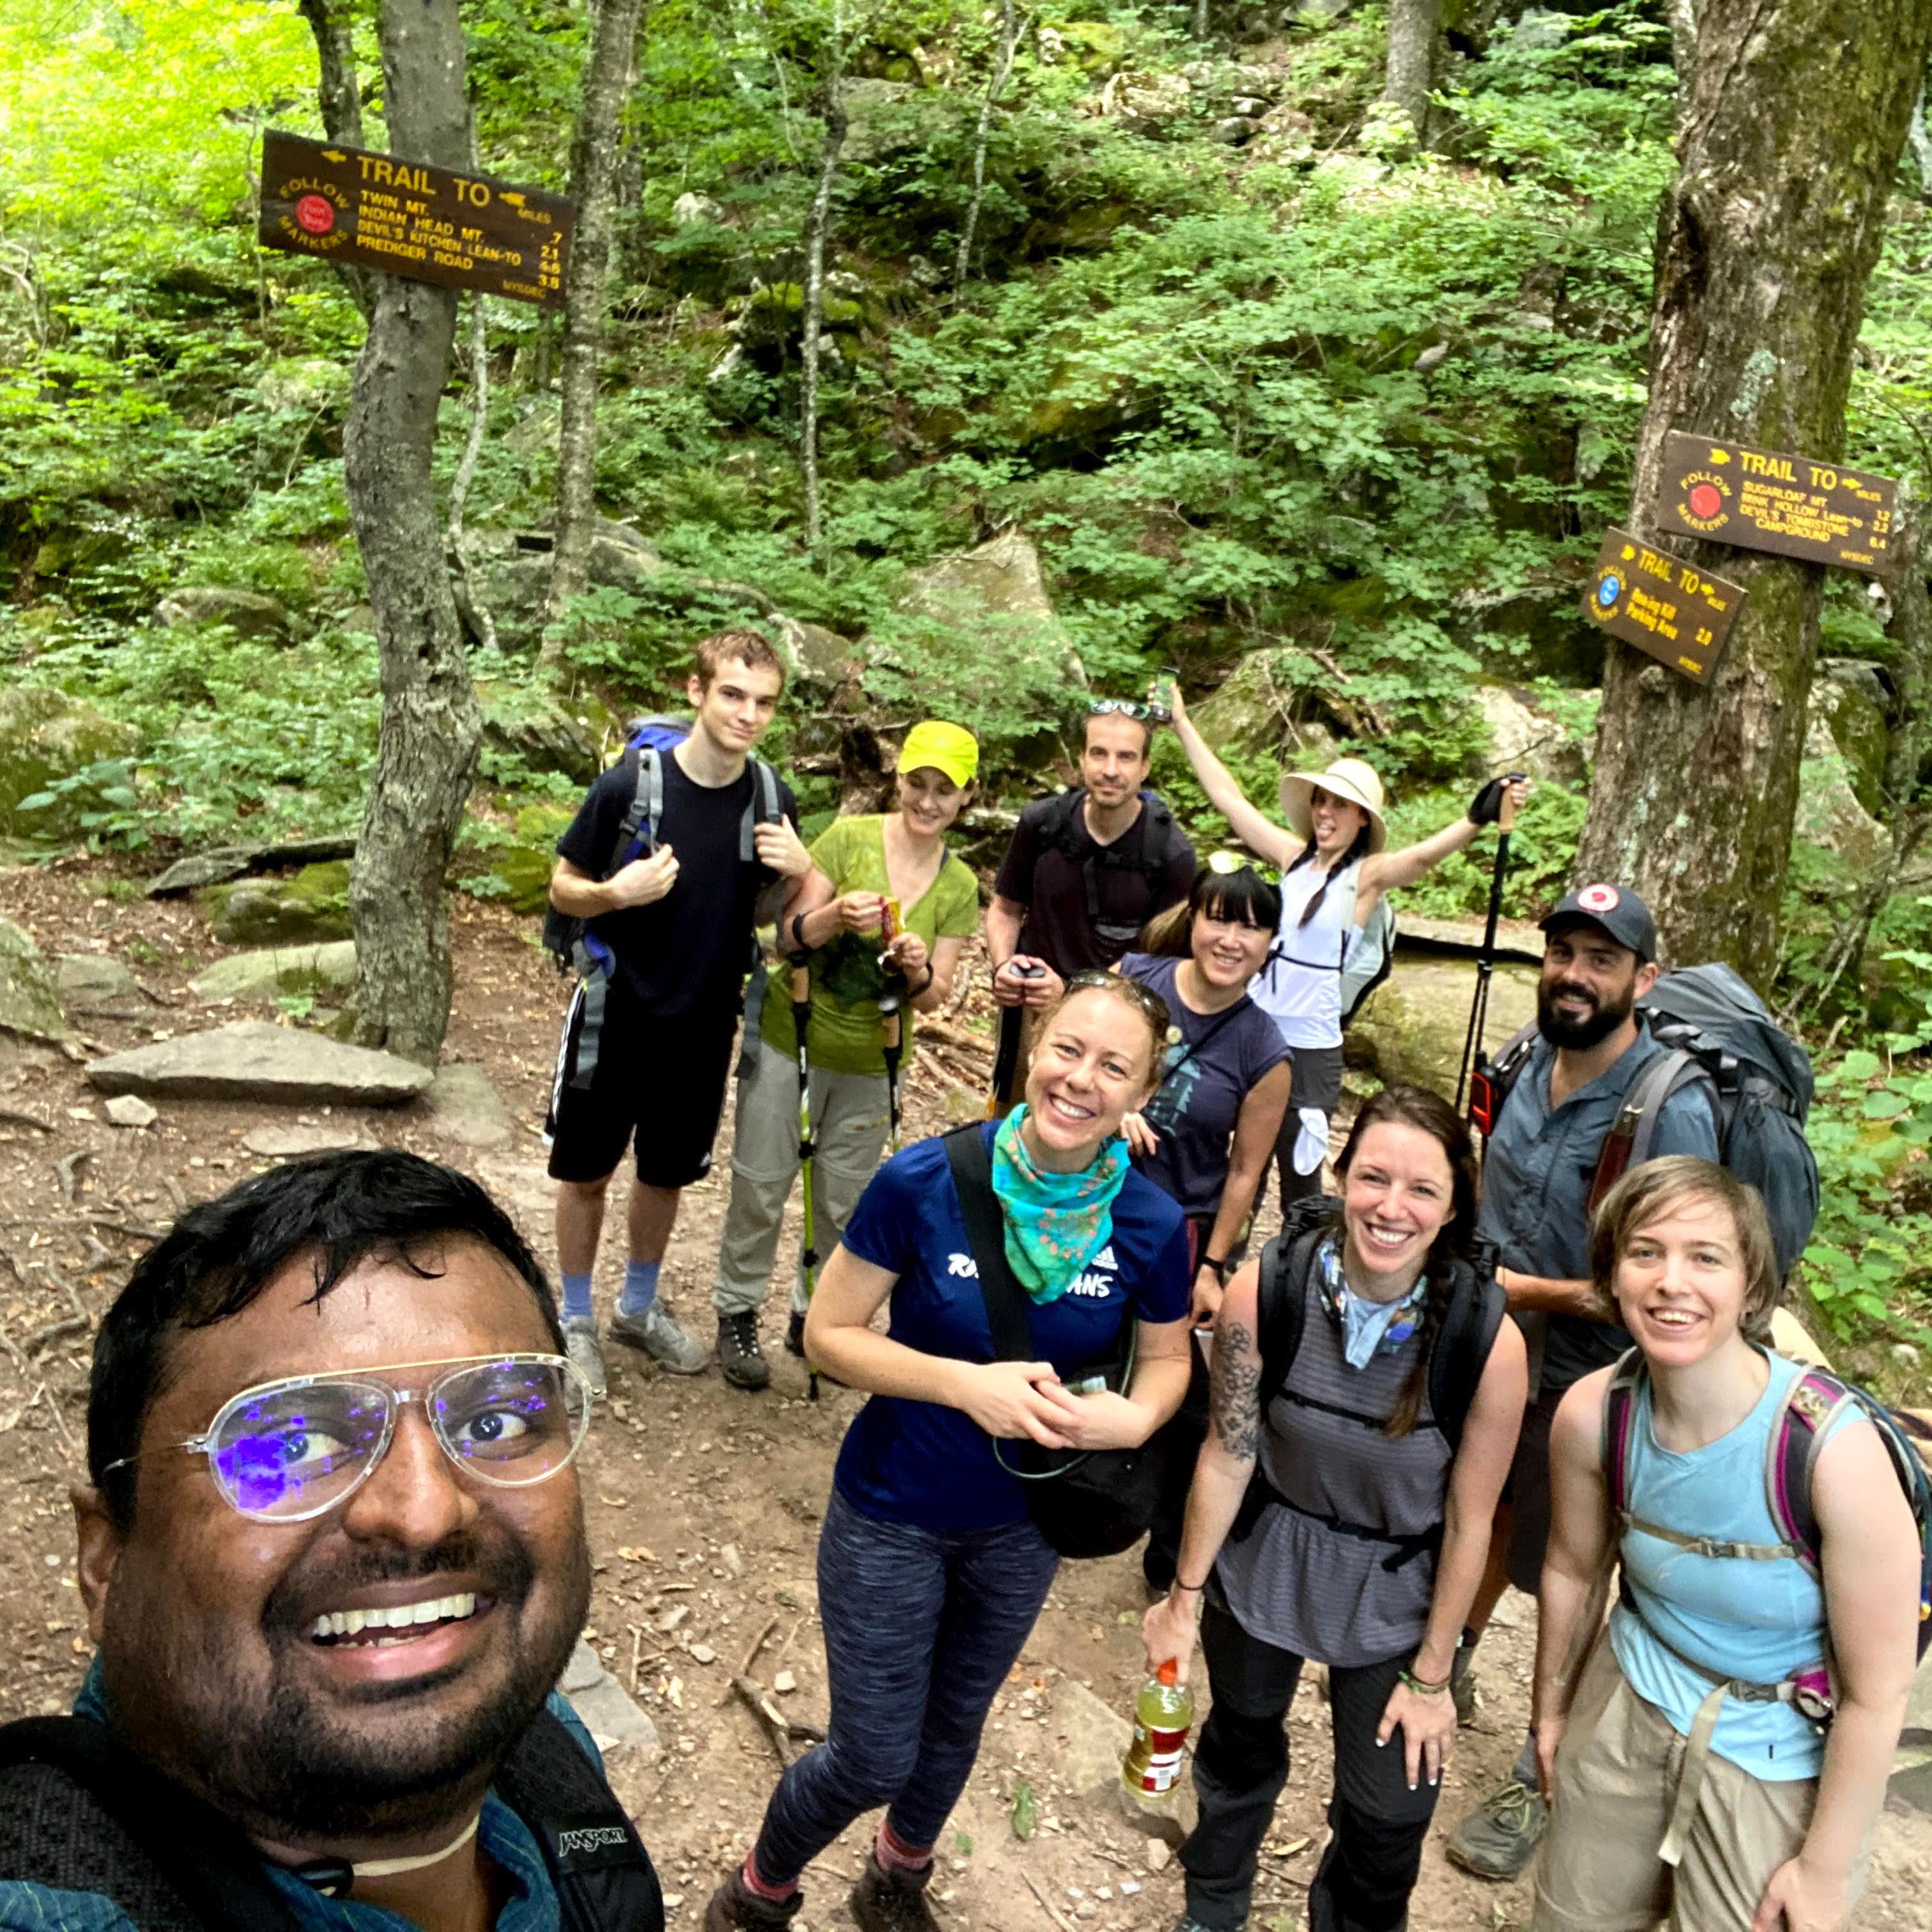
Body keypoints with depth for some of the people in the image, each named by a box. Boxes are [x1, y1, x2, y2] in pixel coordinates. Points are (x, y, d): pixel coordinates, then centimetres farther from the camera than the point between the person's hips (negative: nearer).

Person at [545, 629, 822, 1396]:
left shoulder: (773, 802, -6)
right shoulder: (628, 786, -16)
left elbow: (796, 909, 6)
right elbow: (563, 889, -6)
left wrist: (804, 871, -16)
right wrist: (617, 892, -28)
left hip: (704, 1025, 3)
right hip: (616, 1016, -3)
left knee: (666, 1172, 18)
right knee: (587, 1170, 10)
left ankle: (639, 1308, 39)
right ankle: (577, 1320, 31)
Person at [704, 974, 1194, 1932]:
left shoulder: (1153, 1225, -18)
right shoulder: (924, 1182, -25)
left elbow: (1165, 1357, -1)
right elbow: (828, 1332, -17)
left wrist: (1138, 1416, -24)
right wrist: (968, 1383, -30)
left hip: (1023, 1524, 3)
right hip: (892, 1515, -3)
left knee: (955, 1722, 26)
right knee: (873, 1757, 8)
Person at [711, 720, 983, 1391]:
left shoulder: (959, 885, -1)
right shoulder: (848, 837, -12)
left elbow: (934, 998, -3)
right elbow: (786, 937, -13)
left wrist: (917, 971, -26)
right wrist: (835, 916, -33)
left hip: (871, 1065, 3)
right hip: (791, 1043, -3)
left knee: (844, 1204, 14)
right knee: (761, 1190, 7)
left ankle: (813, 1318, 34)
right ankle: (738, 1314, 26)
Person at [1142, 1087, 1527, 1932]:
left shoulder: (1489, 1340, -28)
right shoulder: (1263, 1294, -26)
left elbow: (1468, 1521, -16)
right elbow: (1228, 1454, -13)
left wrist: (1430, 1677, -6)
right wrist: (1184, 1598, -3)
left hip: (1395, 1587, -1)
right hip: (1265, 1557, 2)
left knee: (1388, 1816, 7)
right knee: (1241, 1743, 26)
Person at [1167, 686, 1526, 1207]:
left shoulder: (1367, 875, -8)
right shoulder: (1295, 857, 4)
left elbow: (1425, 855, -28)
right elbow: (1227, 796, 9)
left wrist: (1477, 818, -47)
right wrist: (1182, 723, 12)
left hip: (1309, 1050, -4)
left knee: (1300, 1186, 6)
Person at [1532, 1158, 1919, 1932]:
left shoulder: (1836, 1451, -31)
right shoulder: (1592, 1414, -19)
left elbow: (1877, 1693, -19)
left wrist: (1827, 1869, -10)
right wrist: (1551, 1704, 16)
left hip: (1781, 1760, -3)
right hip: (1629, 1705, 4)